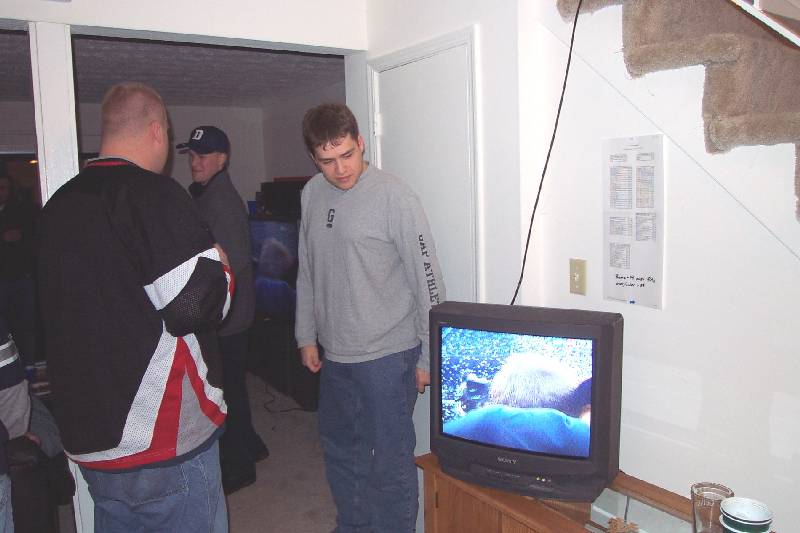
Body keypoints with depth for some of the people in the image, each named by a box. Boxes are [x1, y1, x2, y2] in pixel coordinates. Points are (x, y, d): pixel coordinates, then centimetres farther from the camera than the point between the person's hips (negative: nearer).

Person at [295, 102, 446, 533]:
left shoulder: (393, 196, -15)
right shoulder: (312, 194, 4)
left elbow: (427, 279, -13)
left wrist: (428, 358, -11)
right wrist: (307, 335, 14)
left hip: (388, 356, -7)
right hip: (335, 353, 7)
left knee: (391, 459, 5)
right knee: (340, 448, 22)